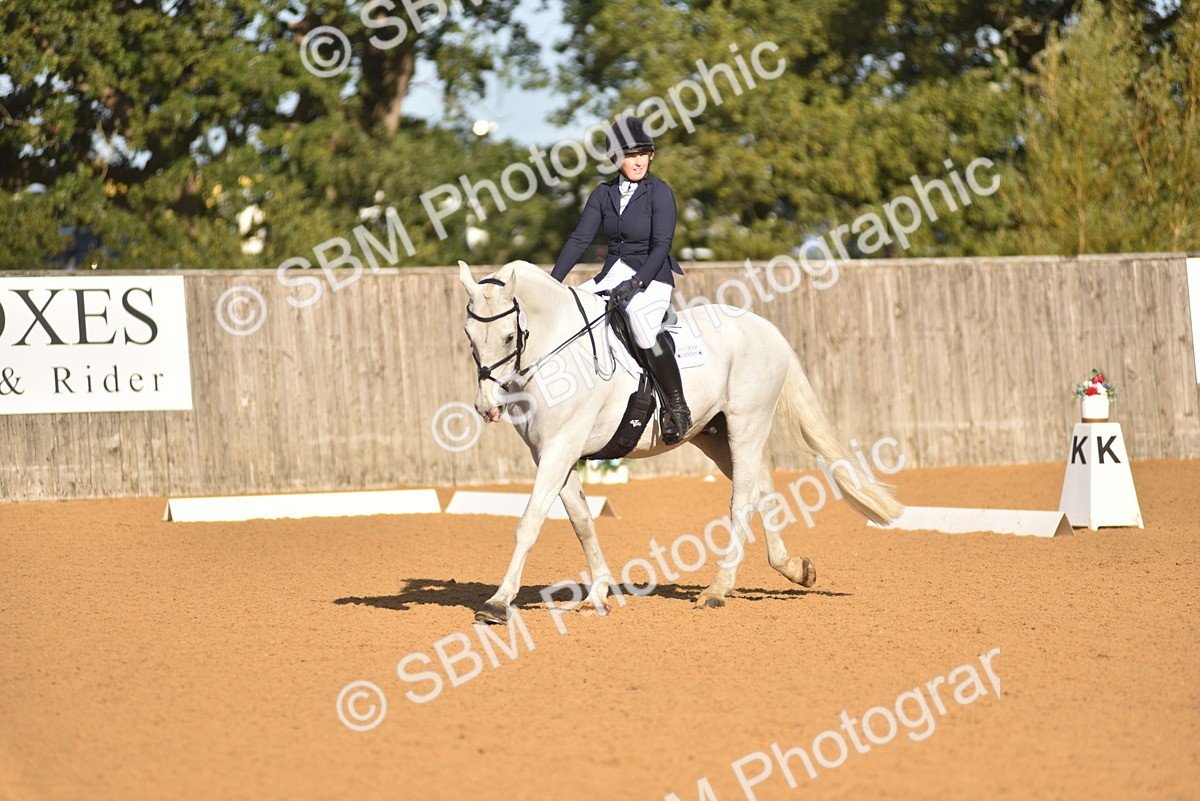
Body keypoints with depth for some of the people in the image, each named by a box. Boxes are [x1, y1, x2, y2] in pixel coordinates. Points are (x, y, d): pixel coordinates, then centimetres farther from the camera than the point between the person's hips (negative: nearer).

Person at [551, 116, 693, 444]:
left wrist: (635, 282, -27)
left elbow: (661, 245, -15)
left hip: (651, 276, -7)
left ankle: (677, 408, -21)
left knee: (646, 331, -35)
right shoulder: (604, 193, 7)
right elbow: (580, 239, 4)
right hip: (611, 275, 7)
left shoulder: (660, 192, -8)